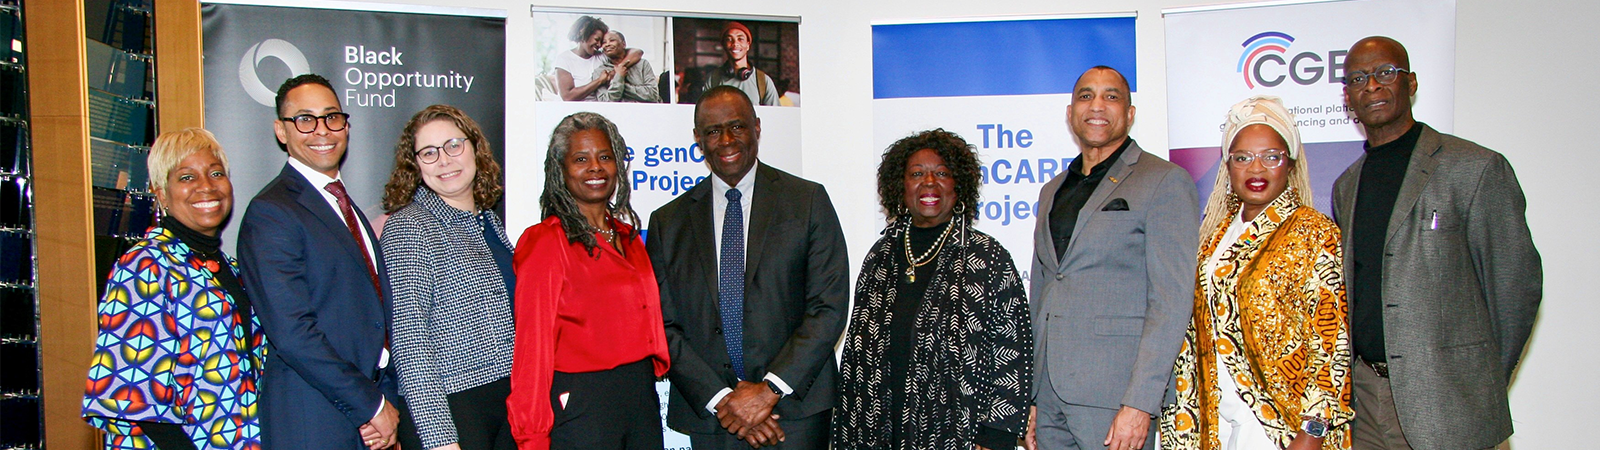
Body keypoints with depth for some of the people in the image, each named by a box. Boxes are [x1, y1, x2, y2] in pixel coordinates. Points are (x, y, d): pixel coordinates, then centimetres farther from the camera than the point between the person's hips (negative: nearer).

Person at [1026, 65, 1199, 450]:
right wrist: (1030, 398, 13)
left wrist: (1140, 404, -17)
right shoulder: (1053, 191, 18)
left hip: (1116, 390, -5)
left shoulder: (1165, 181, -2)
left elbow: (1172, 300, -10)